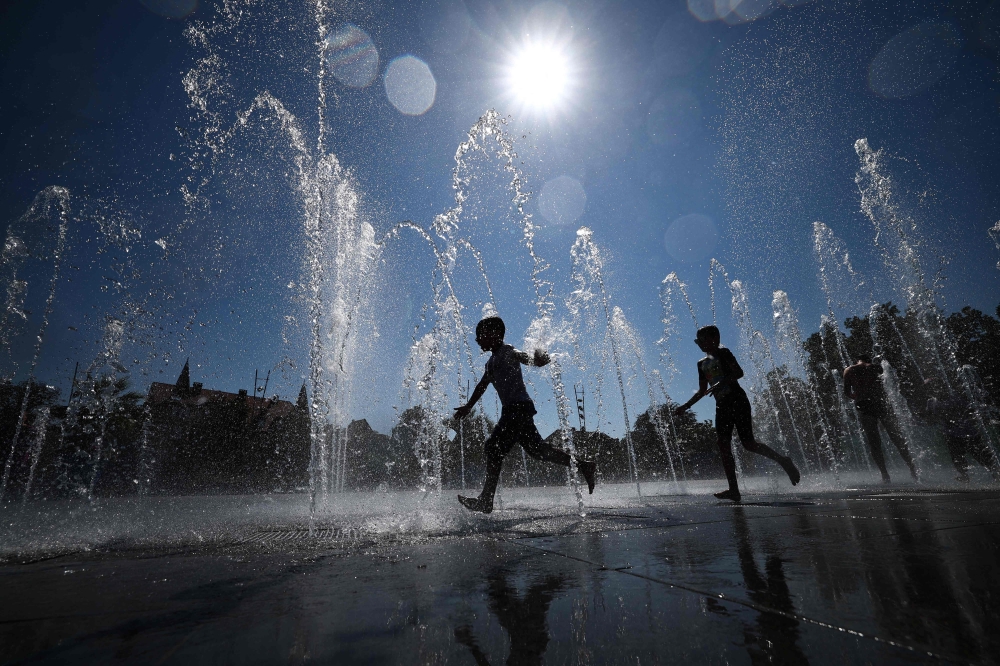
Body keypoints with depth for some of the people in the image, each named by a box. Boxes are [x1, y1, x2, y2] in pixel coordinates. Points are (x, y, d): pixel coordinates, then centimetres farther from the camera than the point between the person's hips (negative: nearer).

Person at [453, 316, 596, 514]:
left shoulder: (508, 353, -7)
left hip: (518, 408, -9)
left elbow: (534, 360, -22)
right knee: (536, 449, 11)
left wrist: (539, 358, -46)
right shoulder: (492, 361, 21)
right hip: (512, 410, 9)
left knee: (494, 447, -9)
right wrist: (468, 406, 41)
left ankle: (486, 500, -2)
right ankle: (583, 466, 18)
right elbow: (482, 386, 33)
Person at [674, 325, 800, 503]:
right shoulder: (702, 363, 17)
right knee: (724, 446, -2)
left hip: (737, 400, -7)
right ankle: (734, 490, -1)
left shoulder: (723, 353, -2)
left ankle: (783, 460, 11)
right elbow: (702, 391, 20)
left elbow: (739, 372, -15)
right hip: (721, 405, 7)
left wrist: (721, 383, -30)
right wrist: (685, 406, 13)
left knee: (748, 443, -12)